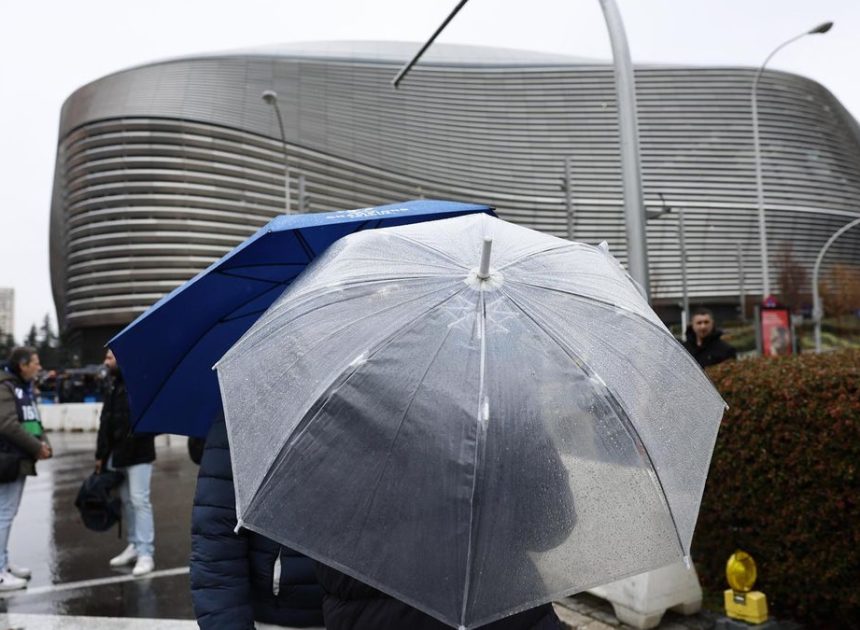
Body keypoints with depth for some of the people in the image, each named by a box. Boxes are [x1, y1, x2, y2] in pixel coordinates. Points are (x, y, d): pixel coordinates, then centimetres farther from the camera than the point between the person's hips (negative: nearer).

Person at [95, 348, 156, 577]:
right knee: (125, 500, 14)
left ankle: (146, 553, -3)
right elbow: (105, 422, 16)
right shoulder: (112, 387, 14)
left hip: (138, 454, -8)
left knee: (139, 500, -7)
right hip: (116, 453, 8)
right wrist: (101, 454, 15)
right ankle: (134, 545, 25)